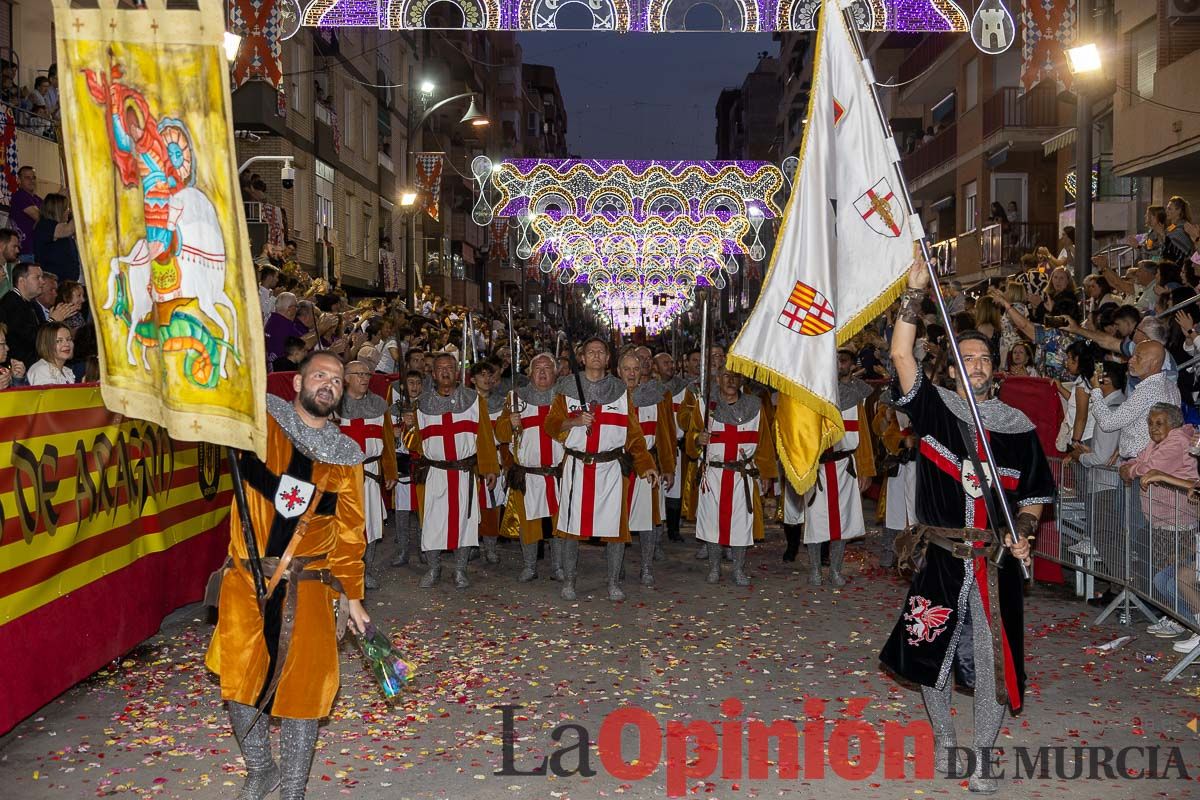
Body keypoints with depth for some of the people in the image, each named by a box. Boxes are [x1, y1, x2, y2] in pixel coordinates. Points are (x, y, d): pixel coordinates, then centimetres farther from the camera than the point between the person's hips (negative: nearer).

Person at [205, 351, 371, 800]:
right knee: (240, 681, 6)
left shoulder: (346, 456, 7)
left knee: (302, 689, 2)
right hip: (246, 580, -1)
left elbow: (349, 532, 12)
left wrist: (353, 596, 13)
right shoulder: (260, 421, 1)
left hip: (307, 588, 1)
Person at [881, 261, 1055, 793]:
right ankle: (943, 740, 33)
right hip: (940, 556, 0)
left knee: (992, 659, 4)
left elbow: (1034, 492, 11)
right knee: (933, 651, 11)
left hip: (995, 563, 1)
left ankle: (983, 756, 22)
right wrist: (914, 293, -19)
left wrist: (1023, 532, -8)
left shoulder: (1017, 425, 5)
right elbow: (901, 355, -13)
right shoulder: (934, 408, 1)